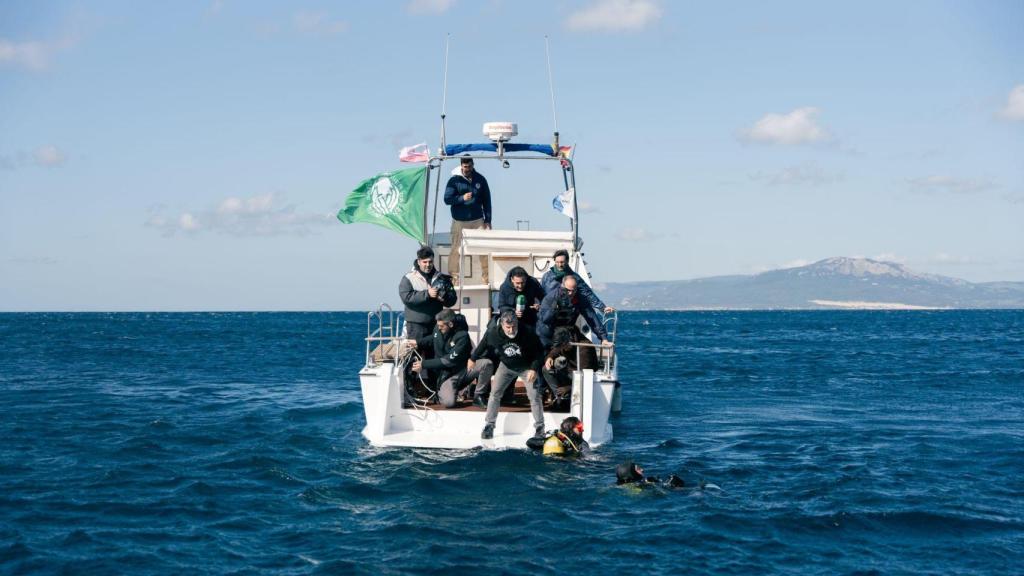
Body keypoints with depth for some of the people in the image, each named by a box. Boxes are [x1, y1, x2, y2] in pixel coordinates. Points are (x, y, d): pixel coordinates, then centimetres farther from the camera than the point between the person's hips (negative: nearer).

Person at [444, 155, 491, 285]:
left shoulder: (480, 179, 4)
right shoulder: (454, 180, -3)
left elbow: (487, 200, 9)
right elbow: (447, 199, -5)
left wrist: (488, 220, 6)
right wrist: (462, 198, -21)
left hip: (478, 221, 2)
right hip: (459, 221, -2)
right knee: (456, 250, 0)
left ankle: (486, 276, 11)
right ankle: (453, 277, 9)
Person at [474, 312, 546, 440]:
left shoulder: (527, 334, -31)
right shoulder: (493, 333, -25)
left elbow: (539, 353, -17)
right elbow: (483, 346, -3)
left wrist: (534, 369, -27)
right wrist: (473, 358, 8)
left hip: (526, 367, -2)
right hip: (506, 366, 2)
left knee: (534, 395, -9)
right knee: (495, 392, -4)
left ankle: (539, 428, 3)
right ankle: (489, 426, 7)